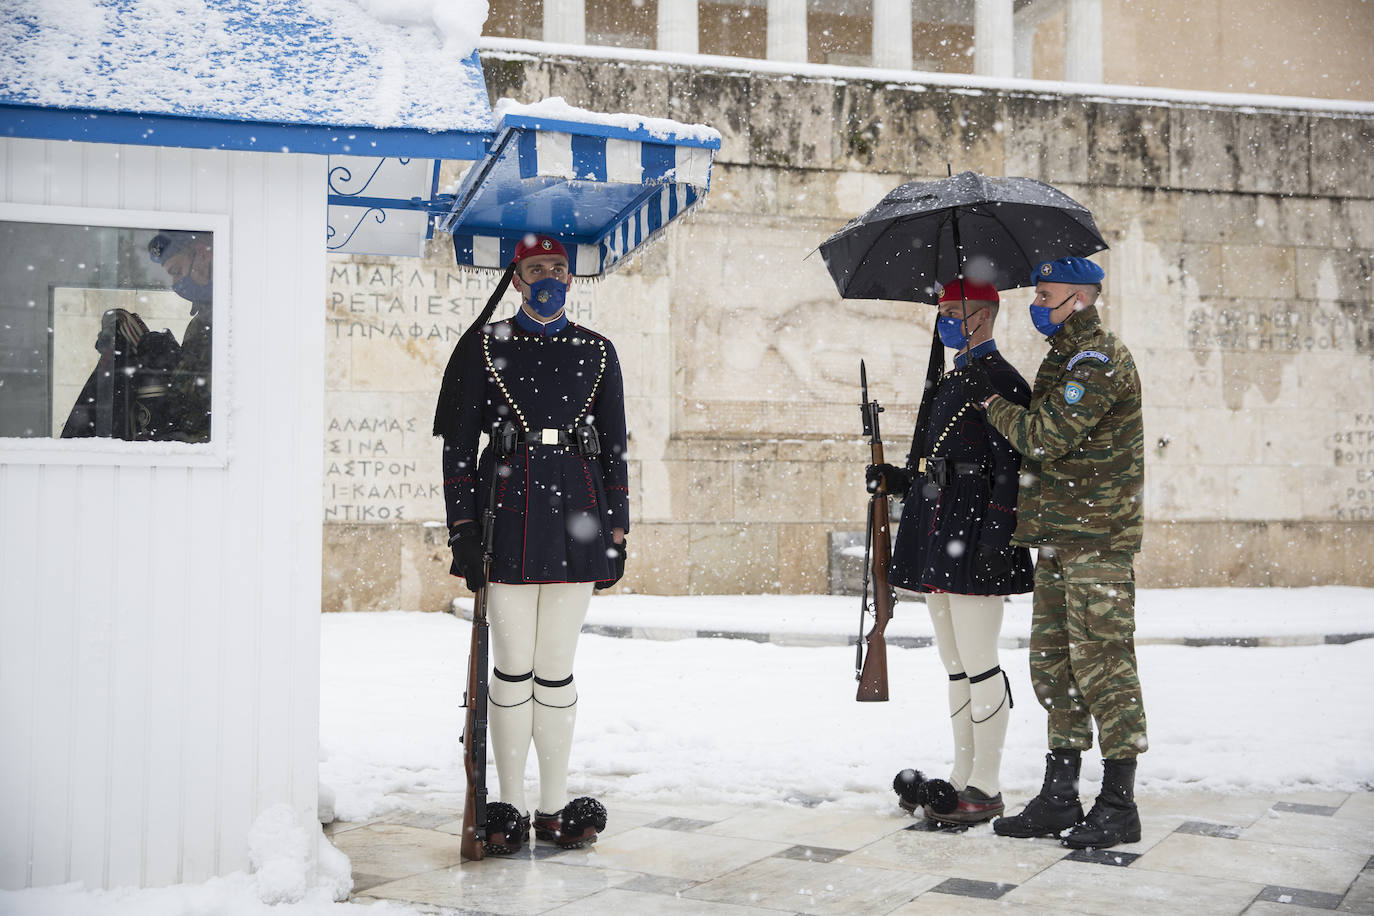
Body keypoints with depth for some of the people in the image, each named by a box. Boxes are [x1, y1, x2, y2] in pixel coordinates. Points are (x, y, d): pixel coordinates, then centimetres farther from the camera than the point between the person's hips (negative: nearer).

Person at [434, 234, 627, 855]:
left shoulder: (598, 353, 12)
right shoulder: (483, 348, 6)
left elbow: (613, 447, 12)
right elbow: (458, 442, 4)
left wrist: (616, 531, 7)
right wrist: (463, 528, -4)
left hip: (575, 522, 2)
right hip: (508, 519, -1)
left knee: (557, 670, 6)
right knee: (513, 668, 1)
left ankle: (554, 807, 15)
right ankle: (511, 807, 12)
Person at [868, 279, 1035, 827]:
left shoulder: (1001, 380, -9)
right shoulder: (950, 382, 19)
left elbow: (1010, 470, -15)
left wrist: (996, 538, -21)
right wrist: (896, 480, 10)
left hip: (973, 536, -10)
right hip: (938, 538, 10)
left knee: (978, 666, -4)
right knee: (957, 667, 13)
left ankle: (986, 789, 4)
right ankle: (962, 779, 21)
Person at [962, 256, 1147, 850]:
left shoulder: (1100, 360, -11)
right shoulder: (1062, 360, 20)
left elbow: (1047, 436, -18)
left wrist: (992, 401, -6)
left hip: (1098, 539, -10)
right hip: (1057, 540, 10)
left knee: (1101, 662, -6)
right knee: (1052, 664, 10)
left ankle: (1118, 804, 1)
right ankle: (1060, 797, 16)